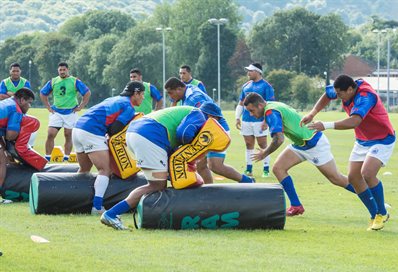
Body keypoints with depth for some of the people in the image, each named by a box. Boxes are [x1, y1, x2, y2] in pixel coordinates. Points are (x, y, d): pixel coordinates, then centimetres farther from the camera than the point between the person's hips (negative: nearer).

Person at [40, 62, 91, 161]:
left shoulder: (75, 81, -3)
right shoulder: (53, 82, 5)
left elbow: (87, 93, -2)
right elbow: (43, 93, 17)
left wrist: (80, 107, -4)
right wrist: (48, 107, 9)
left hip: (70, 113, -2)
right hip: (56, 112, 2)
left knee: (68, 136, 4)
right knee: (50, 134, -9)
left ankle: (66, 158, 11)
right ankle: (47, 158, -4)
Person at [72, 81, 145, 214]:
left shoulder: (115, 99, 26)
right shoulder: (129, 107, -1)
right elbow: (115, 129, -9)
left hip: (78, 127, 9)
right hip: (92, 133, -9)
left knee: (84, 170, 22)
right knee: (105, 170, -7)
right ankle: (97, 207, -19)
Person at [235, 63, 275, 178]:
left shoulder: (266, 86, -4)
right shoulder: (246, 86, 15)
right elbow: (241, 103, 20)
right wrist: (237, 117, 11)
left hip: (260, 121, -6)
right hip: (246, 120, 6)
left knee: (262, 144, -4)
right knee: (249, 145, 8)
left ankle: (266, 169, 1)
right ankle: (249, 169, 13)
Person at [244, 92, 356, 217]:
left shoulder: (270, 112, -23)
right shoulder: (273, 106, 6)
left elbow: (279, 139, -32)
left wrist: (265, 153, -19)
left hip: (314, 143, -10)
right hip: (300, 144, 10)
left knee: (336, 178, -2)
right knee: (278, 168, -1)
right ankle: (296, 206, 2)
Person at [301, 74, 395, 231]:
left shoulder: (365, 96, -33)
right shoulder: (345, 90, -8)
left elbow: (354, 121, -48)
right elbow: (328, 94, 14)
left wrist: (326, 126, -50)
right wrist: (312, 114, 1)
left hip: (382, 140, -9)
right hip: (362, 141, 9)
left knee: (367, 173, -26)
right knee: (353, 177, 0)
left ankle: (382, 214, -6)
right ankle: (375, 215, 13)